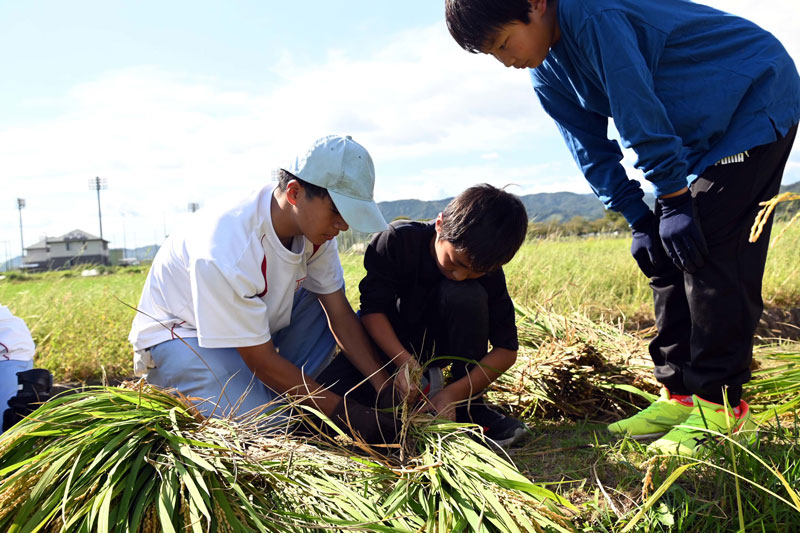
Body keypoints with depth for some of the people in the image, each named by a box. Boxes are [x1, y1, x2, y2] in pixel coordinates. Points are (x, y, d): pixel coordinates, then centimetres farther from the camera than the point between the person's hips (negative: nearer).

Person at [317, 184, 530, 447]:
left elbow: (506, 349, -20)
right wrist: (403, 362, -38)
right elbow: (373, 308, -22)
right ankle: (426, 382, -4)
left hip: (438, 343, 0)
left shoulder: (487, 272, -20)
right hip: (388, 343, 0)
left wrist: (454, 393, -32)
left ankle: (471, 406, -17)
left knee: (466, 296, -32)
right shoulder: (397, 240, -25)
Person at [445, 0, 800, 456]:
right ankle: (682, 396, 7)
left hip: (758, 100, -8)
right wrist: (637, 217, -4)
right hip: (699, 136, 8)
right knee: (665, 259, 1)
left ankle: (720, 404, -8)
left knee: (708, 255, -17)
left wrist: (673, 199, -24)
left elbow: (641, 113, -29)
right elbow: (593, 149, 1)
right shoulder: (548, 75, -1)